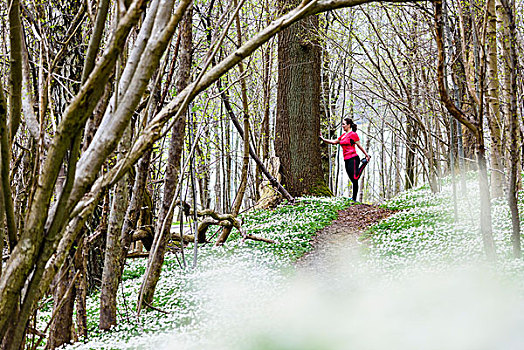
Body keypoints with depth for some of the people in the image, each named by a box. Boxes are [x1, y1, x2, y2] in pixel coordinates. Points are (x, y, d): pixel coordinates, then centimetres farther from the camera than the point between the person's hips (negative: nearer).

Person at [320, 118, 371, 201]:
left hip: (353, 159, -8)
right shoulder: (343, 135, 18)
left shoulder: (353, 134, -6)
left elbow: (360, 146, -7)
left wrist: (367, 155, -6)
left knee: (355, 178, -12)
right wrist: (323, 139, 23)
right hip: (347, 160, 8)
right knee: (353, 180, 5)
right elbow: (334, 142, 27)